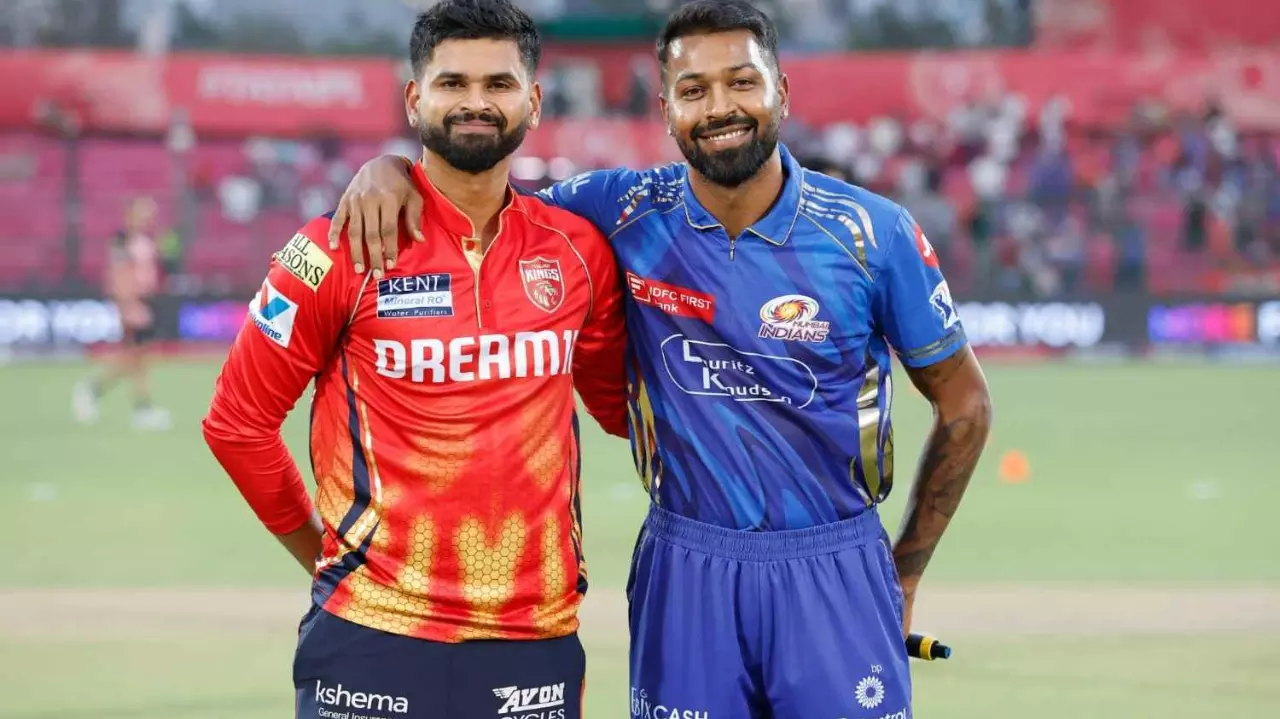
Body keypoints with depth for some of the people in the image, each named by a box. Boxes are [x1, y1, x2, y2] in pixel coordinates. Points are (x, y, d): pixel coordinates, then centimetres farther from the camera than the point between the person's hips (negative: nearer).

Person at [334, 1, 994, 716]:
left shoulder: (874, 232, -6)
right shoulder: (628, 213, -2)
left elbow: (964, 402, 4)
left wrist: (904, 573, 6)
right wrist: (390, 166, -13)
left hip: (834, 573, -1)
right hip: (687, 573, 1)